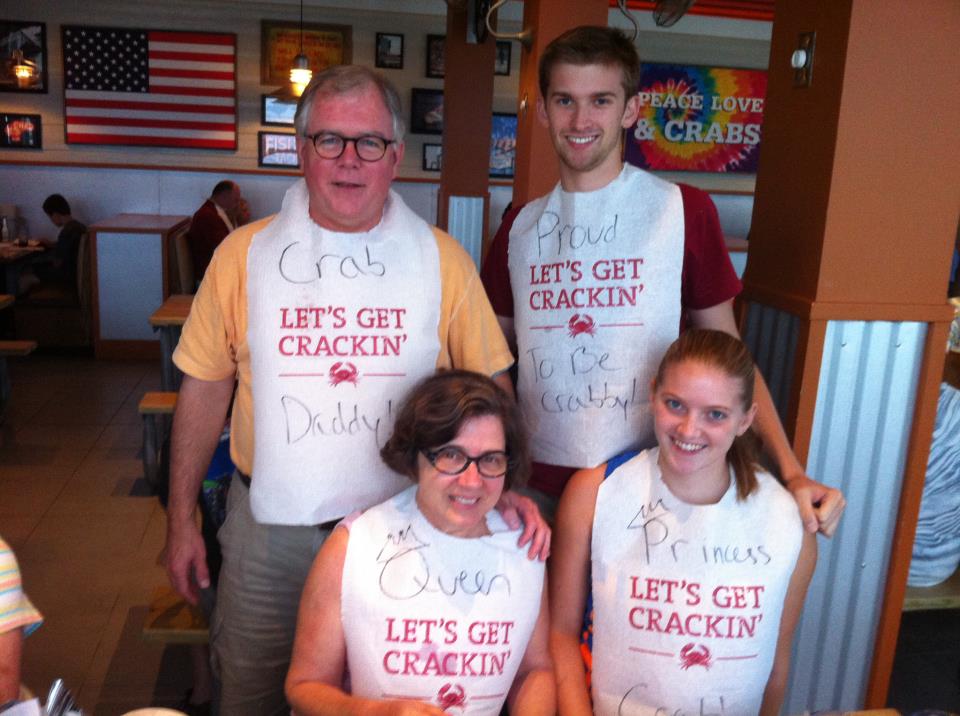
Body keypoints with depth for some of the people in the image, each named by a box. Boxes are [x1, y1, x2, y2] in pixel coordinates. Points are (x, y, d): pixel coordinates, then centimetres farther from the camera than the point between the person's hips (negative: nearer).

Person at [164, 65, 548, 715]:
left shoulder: (443, 259, -4)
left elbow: (488, 385, 0)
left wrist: (507, 487, -14)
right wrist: (182, 519, 4)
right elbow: (206, 387, 2)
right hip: (272, 526, 1)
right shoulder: (244, 254, -2)